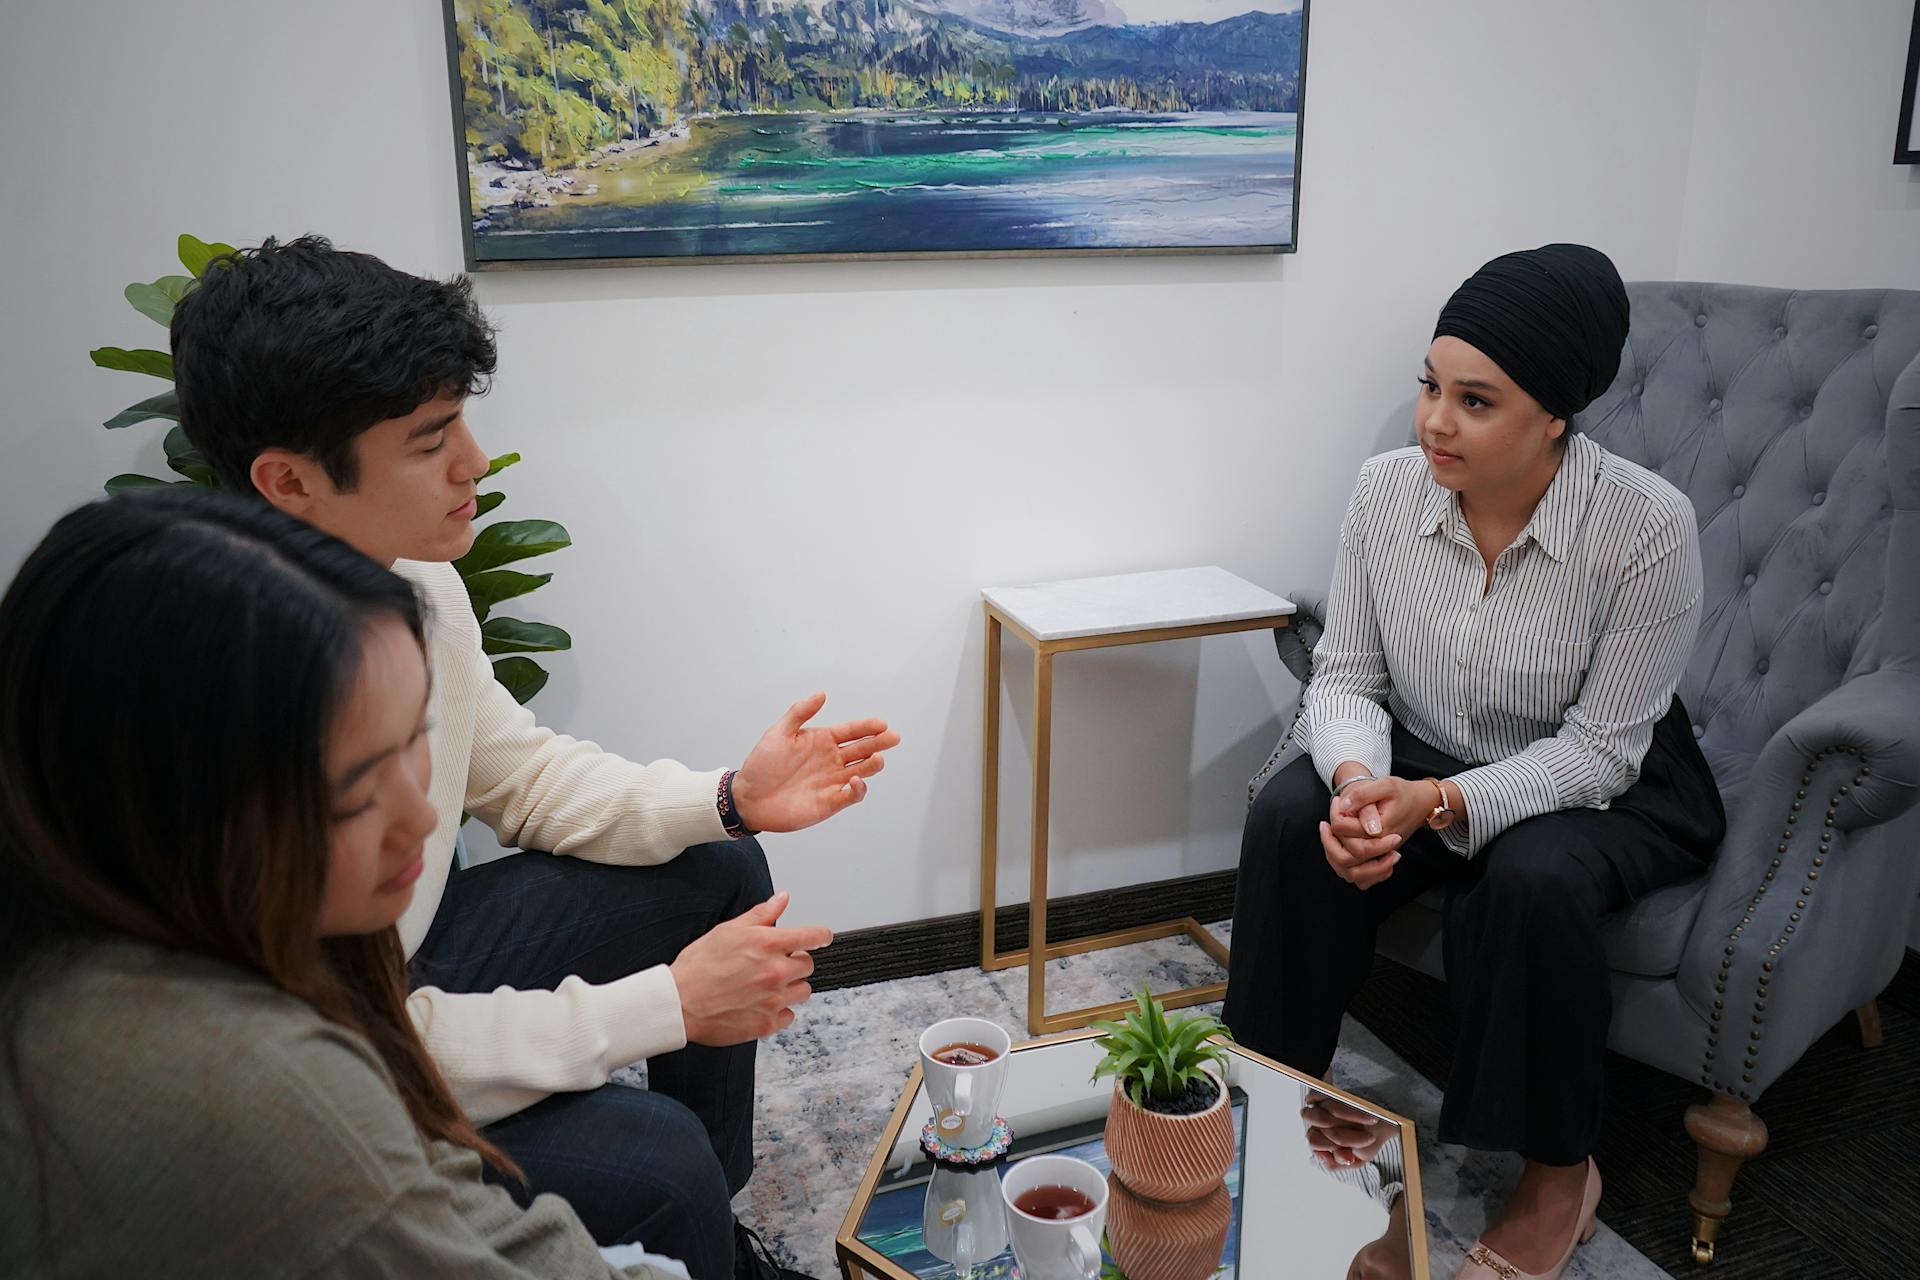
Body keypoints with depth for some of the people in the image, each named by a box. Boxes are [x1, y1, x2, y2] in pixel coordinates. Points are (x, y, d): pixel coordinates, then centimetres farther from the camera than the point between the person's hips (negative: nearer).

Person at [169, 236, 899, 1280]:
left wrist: (730, 799, -9)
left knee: (722, 872, 9)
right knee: (654, 1159, -26)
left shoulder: (414, 580, -9)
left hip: (410, 950, 8)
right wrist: (666, 1004, -26)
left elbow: (519, 770, 6)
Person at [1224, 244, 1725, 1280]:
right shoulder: (1387, 490, -14)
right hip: (1421, 763, 3)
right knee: (1290, 814, -24)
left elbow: (1599, 748, -20)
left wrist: (1440, 802, -33)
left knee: (1531, 878, -34)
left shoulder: (1646, 526, -24)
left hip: (1603, 790, -3)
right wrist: (1357, 779, -29)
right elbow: (1345, 677, -7)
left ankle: (1559, 1174, -6)